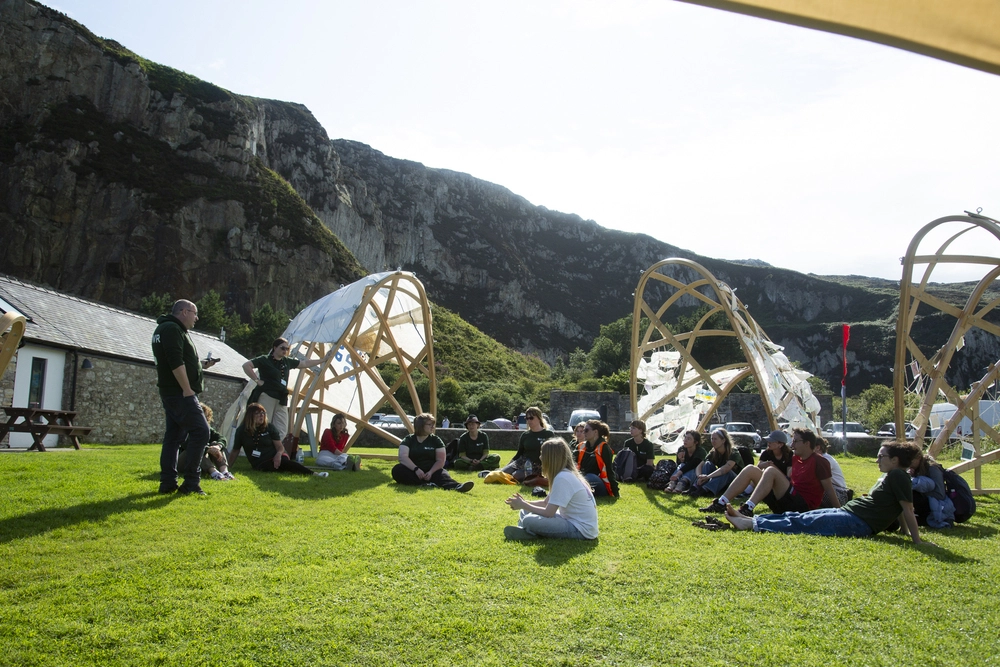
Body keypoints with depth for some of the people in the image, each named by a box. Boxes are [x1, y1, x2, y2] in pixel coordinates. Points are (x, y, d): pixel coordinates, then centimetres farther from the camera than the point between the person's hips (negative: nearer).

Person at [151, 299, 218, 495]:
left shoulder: (165, 328, 21)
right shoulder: (172, 329, -12)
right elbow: (176, 363, -21)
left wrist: (201, 364, 14)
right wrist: (188, 390, -21)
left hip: (171, 392, 11)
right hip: (180, 392, -11)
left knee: (173, 435, 10)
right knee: (200, 431, -10)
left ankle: (168, 483, 11)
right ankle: (191, 482, -8)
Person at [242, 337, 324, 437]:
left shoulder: (287, 361, 17)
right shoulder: (265, 360, -2)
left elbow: (305, 363, 25)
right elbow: (246, 366, -9)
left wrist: (323, 360, 25)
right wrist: (257, 380, -11)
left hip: (281, 400, 7)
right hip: (266, 396, -7)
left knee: (282, 432, -1)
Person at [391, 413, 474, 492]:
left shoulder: (436, 440, 7)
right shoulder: (408, 439, 4)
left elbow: (440, 461, -1)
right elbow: (403, 457, -10)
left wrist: (431, 472, -20)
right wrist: (416, 469, -25)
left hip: (431, 471, 0)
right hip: (412, 471, 0)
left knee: (442, 474, -32)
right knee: (397, 470, -30)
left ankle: (456, 486, -65)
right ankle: (427, 484, -42)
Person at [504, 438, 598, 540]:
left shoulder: (562, 478, -20)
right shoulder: (567, 474, 10)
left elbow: (548, 513, -20)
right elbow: (546, 502, 18)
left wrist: (523, 505, -8)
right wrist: (524, 503, 3)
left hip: (582, 530, -10)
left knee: (529, 521, -22)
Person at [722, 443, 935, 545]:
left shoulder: (898, 476, -11)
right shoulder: (889, 476, 19)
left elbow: (907, 509, -16)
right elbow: (897, 509, 25)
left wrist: (917, 539, -19)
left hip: (856, 523, -10)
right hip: (847, 512, 10)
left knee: (801, 523, -13)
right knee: (797, 517, 4)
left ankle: (751, 525, -15)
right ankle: (749, 519, 4)